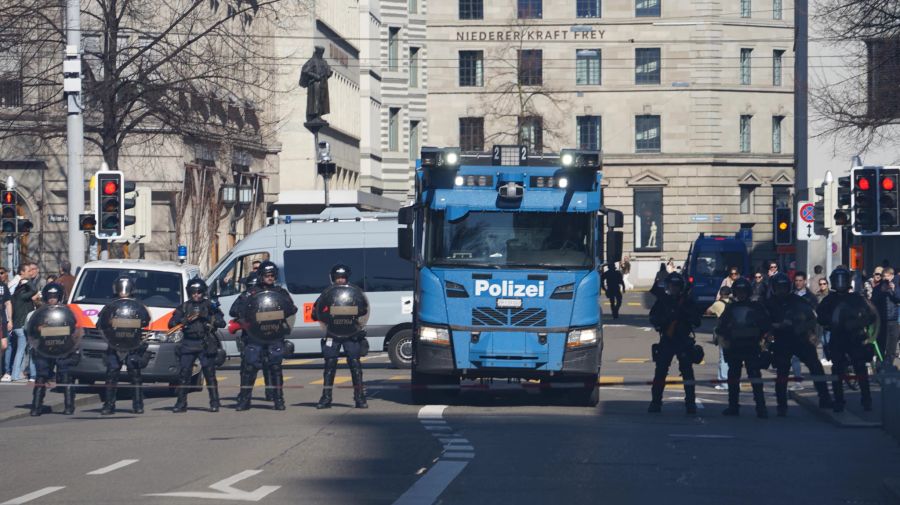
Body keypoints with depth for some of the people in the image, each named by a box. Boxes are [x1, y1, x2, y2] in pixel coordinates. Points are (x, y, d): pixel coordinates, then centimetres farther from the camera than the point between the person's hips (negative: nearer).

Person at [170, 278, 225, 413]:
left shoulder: (210, 306, 9)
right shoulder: (184, 307, 13)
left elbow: (221, 323, 0)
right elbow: (172, 324, 6)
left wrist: (207, 317, -12)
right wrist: (186, 319, -10)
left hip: (205, 345, -2)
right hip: (188, 344, 2)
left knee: (210, 375, -4)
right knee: (183, 374, -1)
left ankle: (214, 403, 1)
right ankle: (181, 403, 5)